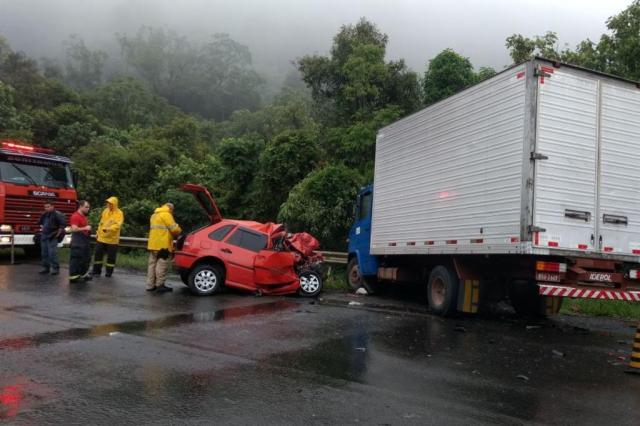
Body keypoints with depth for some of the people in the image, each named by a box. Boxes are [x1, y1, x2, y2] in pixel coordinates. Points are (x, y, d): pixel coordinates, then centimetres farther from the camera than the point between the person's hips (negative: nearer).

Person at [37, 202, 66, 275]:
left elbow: (63, 223, -20)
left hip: (52, 237, -8)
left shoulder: (57, 214, -11)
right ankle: (46, 267, 18)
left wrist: (59, 232, -17)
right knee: (44, 253, 10)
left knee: (52, 253, -11)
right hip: (44, 237, 8)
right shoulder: (44, 215, 14)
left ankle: (55, 268, -7)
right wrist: (42, 227, 21)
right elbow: (40, 222, 35)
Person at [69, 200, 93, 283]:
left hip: (85, 240, 10)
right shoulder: (75, 216, -15)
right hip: (78, 242, -10)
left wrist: (88, 229, 16)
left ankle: (83, 274, 24)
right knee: (76, 259, -5)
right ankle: (73, 276, -1)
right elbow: (74, 229, -26)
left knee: (86, 258, 14)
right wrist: (85, 228, -20)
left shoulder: (83, 216, 15)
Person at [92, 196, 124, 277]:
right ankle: (96, 271, 16)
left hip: (112, 239, -5)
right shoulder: (105, 211, 8)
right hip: (102, 237, 5)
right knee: (98, 254, 6)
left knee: (111, 256, 3)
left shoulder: (119, 213, -10)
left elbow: (118, 225, -22)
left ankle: (109, 272, 15)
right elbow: (101, 222, 17)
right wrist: (98, 232, 16)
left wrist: (109, 229, -36)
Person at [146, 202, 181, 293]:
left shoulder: (154, 215, 23)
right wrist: (179, 231, 9)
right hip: (163, 244, -9)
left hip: (153, 244, 9)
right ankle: (160, 285, -5)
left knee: (153, 264, 10)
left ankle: (150, 285, 12)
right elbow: (174, 228, -12)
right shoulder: (166, 215, -7)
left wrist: (171, 233, 16)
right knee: (162, 265, -6)